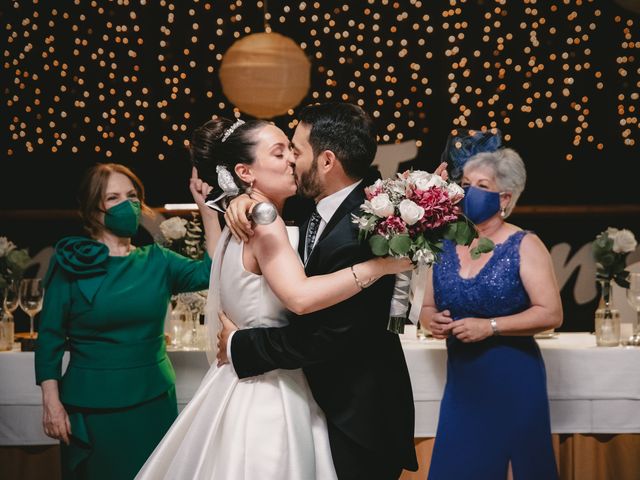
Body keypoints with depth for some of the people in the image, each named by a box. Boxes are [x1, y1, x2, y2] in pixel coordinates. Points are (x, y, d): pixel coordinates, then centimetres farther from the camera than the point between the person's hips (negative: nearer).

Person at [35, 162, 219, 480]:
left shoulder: (157, 261, 5)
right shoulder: (72, 264, -4)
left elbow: (212, 272, -9)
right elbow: (50, 339, -4)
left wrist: (207, 210, -11)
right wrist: (51, 402, -12)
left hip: (155, 401, 3)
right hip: (90, 407, -3)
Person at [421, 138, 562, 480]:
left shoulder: (524, 246, -6)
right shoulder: (445, 247, 7)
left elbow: (551, 314, -12)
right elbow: (427, 308, 15)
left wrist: (489, 326, -19)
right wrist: (433, 321, -8)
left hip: (513, 379, -4)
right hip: (461, 380, 4)